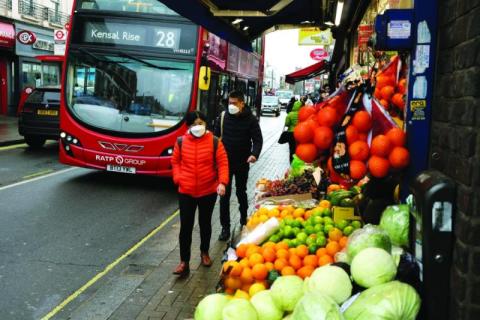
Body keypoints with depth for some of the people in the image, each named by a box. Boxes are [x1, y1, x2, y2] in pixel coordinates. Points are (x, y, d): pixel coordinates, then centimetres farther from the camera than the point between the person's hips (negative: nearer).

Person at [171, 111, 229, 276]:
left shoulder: (214, 142, -7)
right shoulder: (181, 142, -3)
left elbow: (223, 163, -8)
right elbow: (175, 162, 9)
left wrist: (222, 182, -20)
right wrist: (178, 178, -6)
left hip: (209, 191, 0)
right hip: (186, 192, 1)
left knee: (205, 223, 15)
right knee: (186, 226, 0)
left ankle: (204, 252, 37)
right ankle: (184, 262, 7)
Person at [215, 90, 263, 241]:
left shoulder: (250, 119, -8)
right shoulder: (223, 117, -3)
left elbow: (258, 139, -9)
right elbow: (216, 137, 5)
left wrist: (254, 154, -27)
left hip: (242, 163, -1)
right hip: (225, 161, 1)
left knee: (241, 191, 17)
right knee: (225, 194, -2)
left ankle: (244, 218, 40)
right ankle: (225, 227, 5)